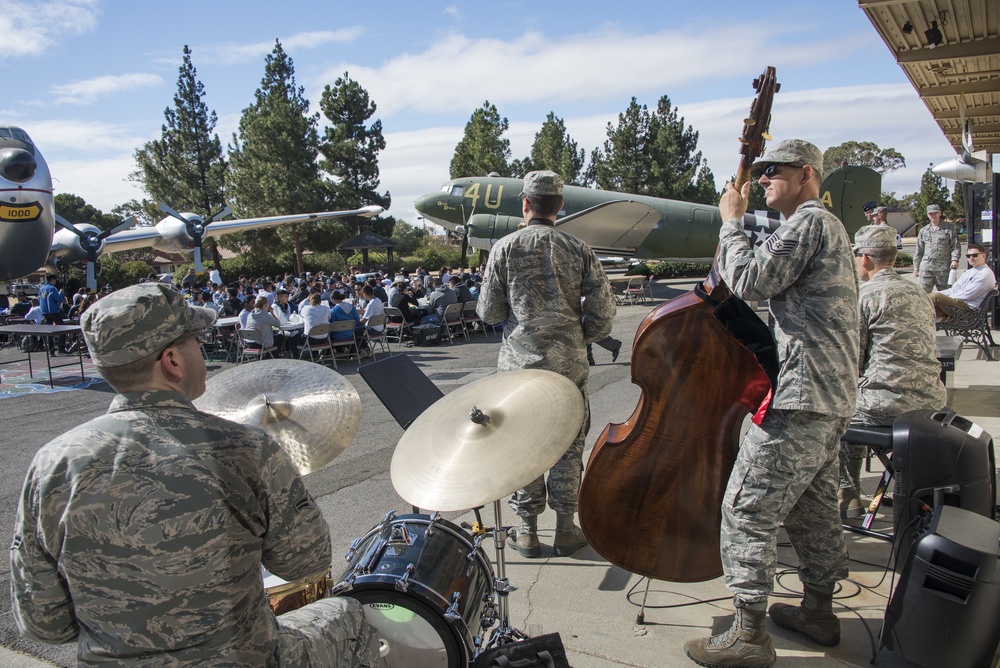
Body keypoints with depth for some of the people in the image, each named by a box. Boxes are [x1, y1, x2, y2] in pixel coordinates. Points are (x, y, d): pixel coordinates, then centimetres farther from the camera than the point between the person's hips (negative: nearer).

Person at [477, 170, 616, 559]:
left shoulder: (505, 247, -5)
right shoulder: (578, 250, -1)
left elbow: (489, 313, -4)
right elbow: (602, 317, -4)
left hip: (519, 365, 0)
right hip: (568, 366, 1)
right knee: (567, 448, 13)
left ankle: (528, 532, 21)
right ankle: (565, 530, 23)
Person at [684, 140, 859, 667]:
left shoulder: (810, 222, -11)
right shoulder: (827, 227, 23)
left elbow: (750, 280, -19)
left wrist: (732, 220, -7)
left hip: (800, 397, -11)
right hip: (832, 399, 11)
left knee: (746, 510, -6)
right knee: (813, 507, 20)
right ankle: (819, 613, 34)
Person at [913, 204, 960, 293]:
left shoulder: (949, 228, 8)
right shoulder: (923, 231, 17)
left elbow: (956, 246, 3)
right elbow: (919, 251, 19)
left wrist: (955, 259, -13)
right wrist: (916, 267, 15)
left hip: (943, 268, -2)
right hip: (926, 268, 2)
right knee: (924, 292, -2)